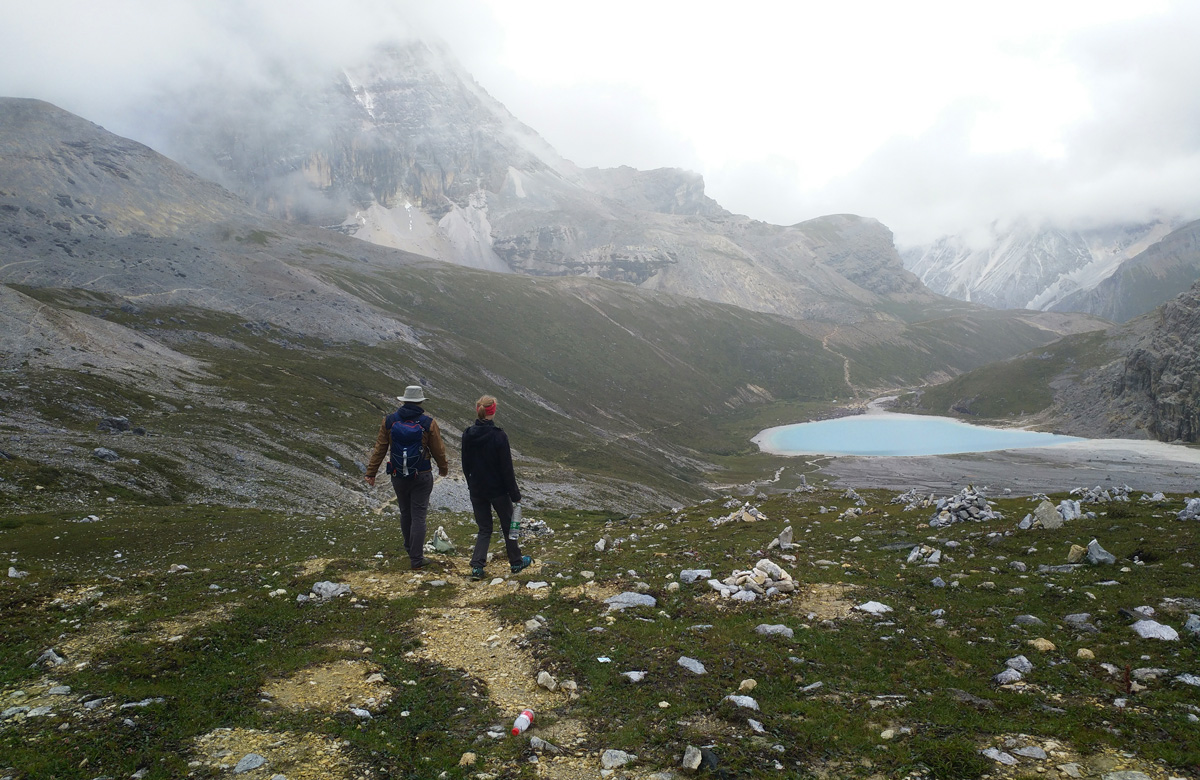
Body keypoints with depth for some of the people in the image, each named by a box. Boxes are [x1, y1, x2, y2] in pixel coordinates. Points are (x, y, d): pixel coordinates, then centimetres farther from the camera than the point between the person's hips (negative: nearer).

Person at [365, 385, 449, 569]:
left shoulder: (389, 421, -3)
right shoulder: (428, 423, -9)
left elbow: (379, 448, -1)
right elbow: (438, 450, -1)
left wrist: (371, 473, 5)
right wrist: (443, 468, 17)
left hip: (398, 476, 3)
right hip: (421, 477, -3)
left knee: (405, 512, 20)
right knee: (418, 516, 2)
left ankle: (410, 549, 38)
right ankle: (416, 558, 3)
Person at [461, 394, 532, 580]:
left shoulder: (468, 435, -5)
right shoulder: (499, 436, -18)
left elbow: (466, 465, 5)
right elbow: (507, 468, -14)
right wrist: (515, 494, -6)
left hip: (477, 490, 4)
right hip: (498, 490, -3)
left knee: (484, 529, 14)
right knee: (508, 525, 15)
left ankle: (477, 566, 2)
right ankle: (516, 562, 28)